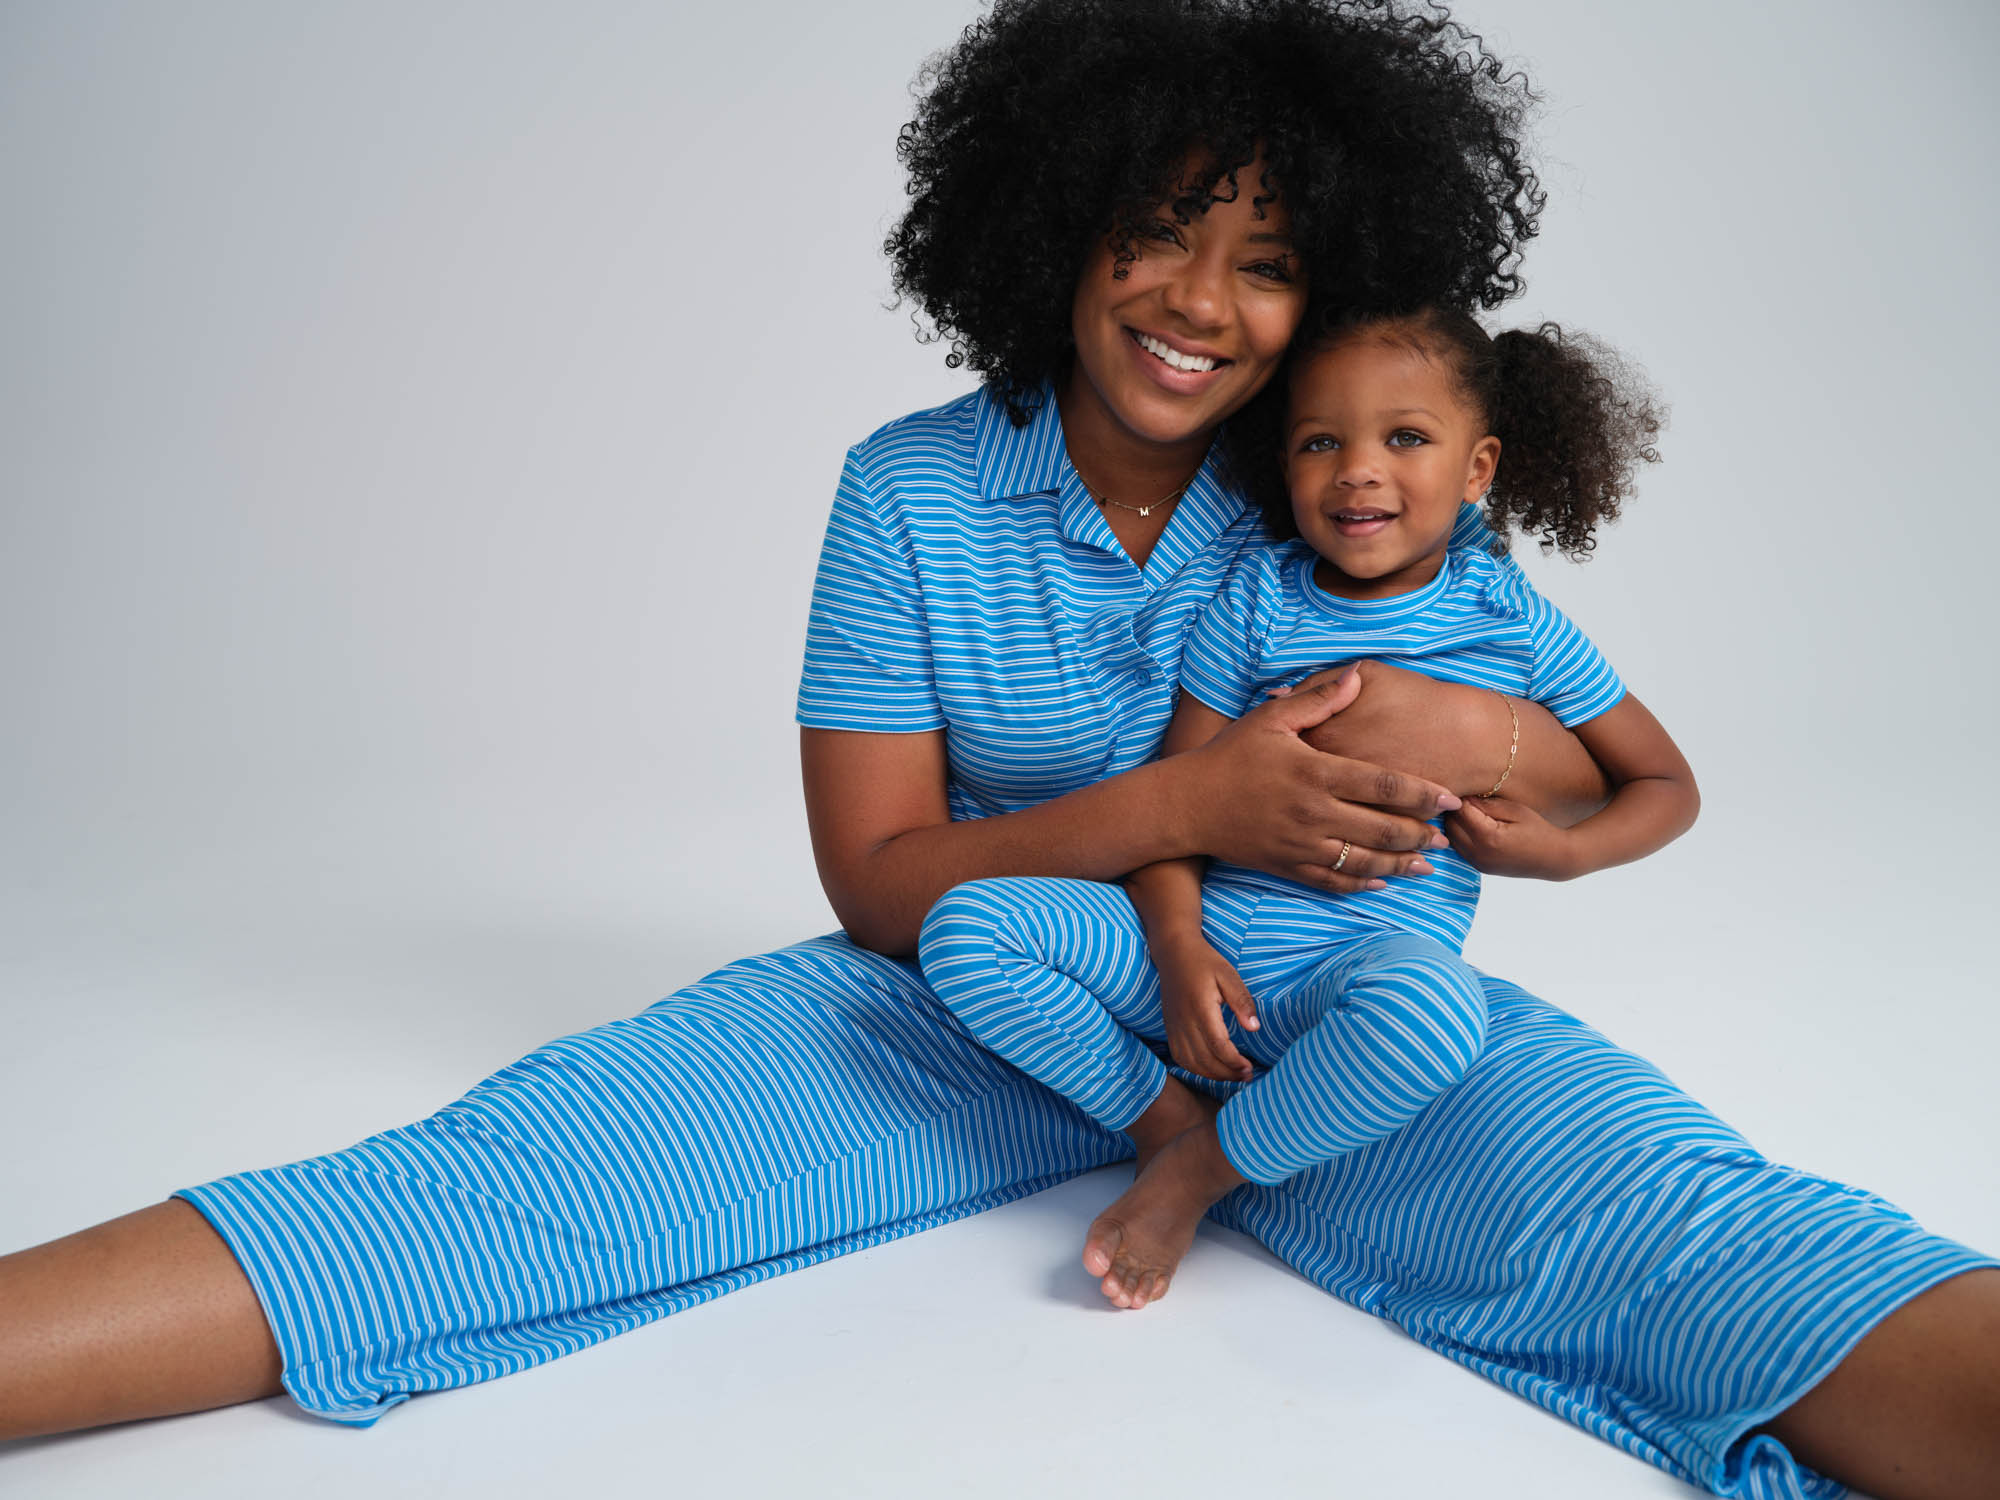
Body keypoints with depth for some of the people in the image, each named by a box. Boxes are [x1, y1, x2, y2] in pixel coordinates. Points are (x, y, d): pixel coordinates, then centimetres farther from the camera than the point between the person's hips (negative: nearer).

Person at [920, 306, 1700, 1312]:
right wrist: (1177, 944, -14)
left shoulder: (1514, 624, 5)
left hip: (1370, 953, -1)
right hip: (1207, 946, 2)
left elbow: (1668, 786, 14)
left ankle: (1202, 1166, -13)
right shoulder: (1256, 599, 5)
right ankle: (1163, 1116, -1)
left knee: (1431, 1005, -39)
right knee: (963, 927, -18)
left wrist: (1560, 852, -5)